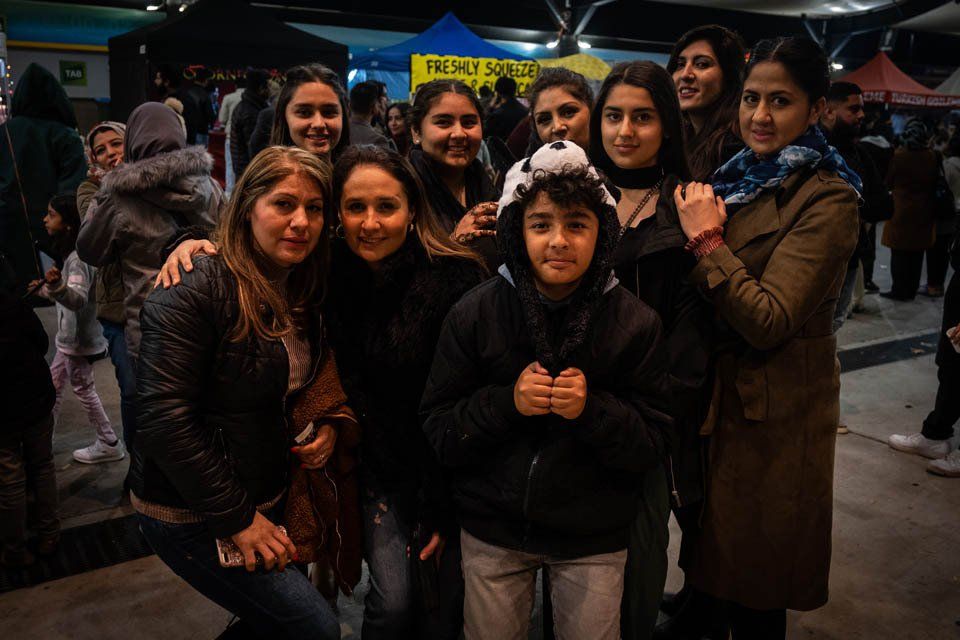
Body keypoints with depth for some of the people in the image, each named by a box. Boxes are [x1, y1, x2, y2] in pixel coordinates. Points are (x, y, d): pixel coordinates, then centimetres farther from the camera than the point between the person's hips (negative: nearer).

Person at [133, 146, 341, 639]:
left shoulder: (304, 293, 3)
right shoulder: (194, 291, -21)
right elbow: (164, 419, -25)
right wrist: (235, 519, -20)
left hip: (268, 500, 8)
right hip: (191, 516, -7)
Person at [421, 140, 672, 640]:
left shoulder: (635, 323, -9)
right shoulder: (474, 314, -9)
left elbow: (653, 444, -7)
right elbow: (438, 432, -7)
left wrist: (592, 410, -25)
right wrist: (505, 402, -23)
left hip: (594, 537, 0)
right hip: (492, 531, 1)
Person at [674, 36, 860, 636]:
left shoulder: (827, 200, -17)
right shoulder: (741, 175, 7)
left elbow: (768, 321, -25)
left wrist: (707, 239, -22)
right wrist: (701, 226, -1)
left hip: (770, 410, -7)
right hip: (718, 388, 7)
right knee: (715, 543, 25)